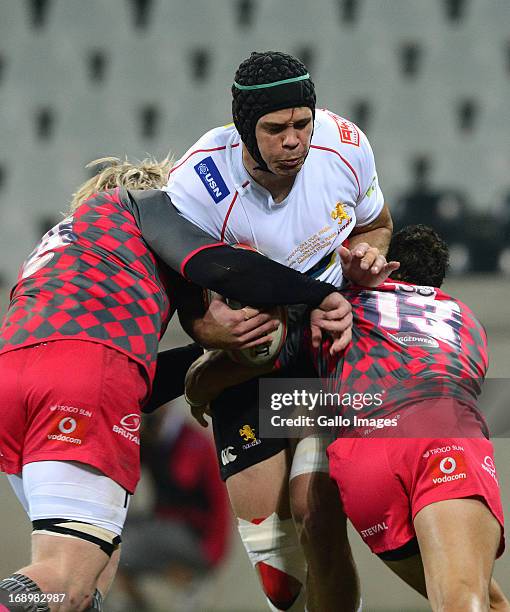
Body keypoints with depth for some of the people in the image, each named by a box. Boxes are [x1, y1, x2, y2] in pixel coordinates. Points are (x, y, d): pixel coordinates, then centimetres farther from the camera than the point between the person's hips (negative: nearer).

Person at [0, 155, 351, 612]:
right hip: (85, 367, -7)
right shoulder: (143, 201, 25)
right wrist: (322, 296, 10)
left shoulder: (61, 238, 44)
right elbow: (216, 266, 4)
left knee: (98, 562, 17)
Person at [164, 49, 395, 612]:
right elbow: (202, 318, -21)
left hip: (333, 350, 0)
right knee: (264, 531, -4)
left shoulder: (344, 145, -16)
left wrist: (366, 254, -16)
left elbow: (376, 225, 9)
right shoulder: (197, 187, -25)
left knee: (318, 517, -17)